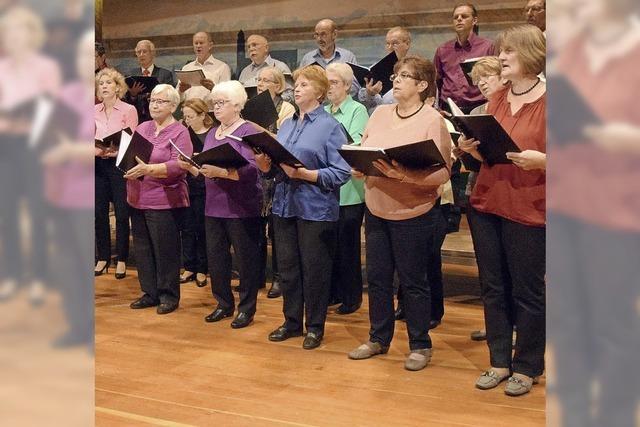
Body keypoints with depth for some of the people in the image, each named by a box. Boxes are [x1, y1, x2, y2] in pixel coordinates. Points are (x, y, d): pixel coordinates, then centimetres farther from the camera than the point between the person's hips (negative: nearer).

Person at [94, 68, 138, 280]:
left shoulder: (129, 110, -3)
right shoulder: (94, 111, 9)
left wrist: (111, 150, -20)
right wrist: (95, 149, -11)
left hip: (119, 164, -4)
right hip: (99, 165, 4)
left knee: (122, 213, -1)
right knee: (100, 212, 7)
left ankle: (122, 260, 10)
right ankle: (103, 257, 18)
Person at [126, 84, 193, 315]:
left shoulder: (179, 132, -6)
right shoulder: (142, 127, 14)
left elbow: (178, 166, -18)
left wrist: (148, 169, -29)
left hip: (165, 201, -6)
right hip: (138, 199, 6)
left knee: (165, 250, 1)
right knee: (143, 249, 11)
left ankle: (169, 295, 15)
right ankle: (150, 293, 23)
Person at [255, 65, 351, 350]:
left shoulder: (330, 126, -5)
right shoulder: (286, 125, 14)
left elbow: (341, 172, -15)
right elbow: (275, 166, 15)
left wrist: (304, 174, -23)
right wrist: (267, 165, -6)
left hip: (315, 208, -6)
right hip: (284, 205, 6)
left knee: (314, 270, 4)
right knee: (287, 267, 12)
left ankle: (315, 327, 19)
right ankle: (292, 321, 27)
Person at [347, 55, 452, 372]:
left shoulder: (433, 120, -9)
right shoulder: (380, 113, 8)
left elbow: (443, 171, -16)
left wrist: (406, 174, -29)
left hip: (413, 213, -5)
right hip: (376, 209, 5)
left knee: (413, 281, 6)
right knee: (377, 277, 13)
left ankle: (420, 346, 22)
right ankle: (378, 339, 30)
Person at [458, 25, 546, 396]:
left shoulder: (548, 101, -8)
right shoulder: (497, 100, 11)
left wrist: (539, 160, -27)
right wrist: (472, 149, -2)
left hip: (528, 210, -6)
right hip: (487, 204, 6)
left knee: (527, 291, 5)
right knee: (493, 288, 12)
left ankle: (527, 367, 21)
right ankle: (500, 361, 26)